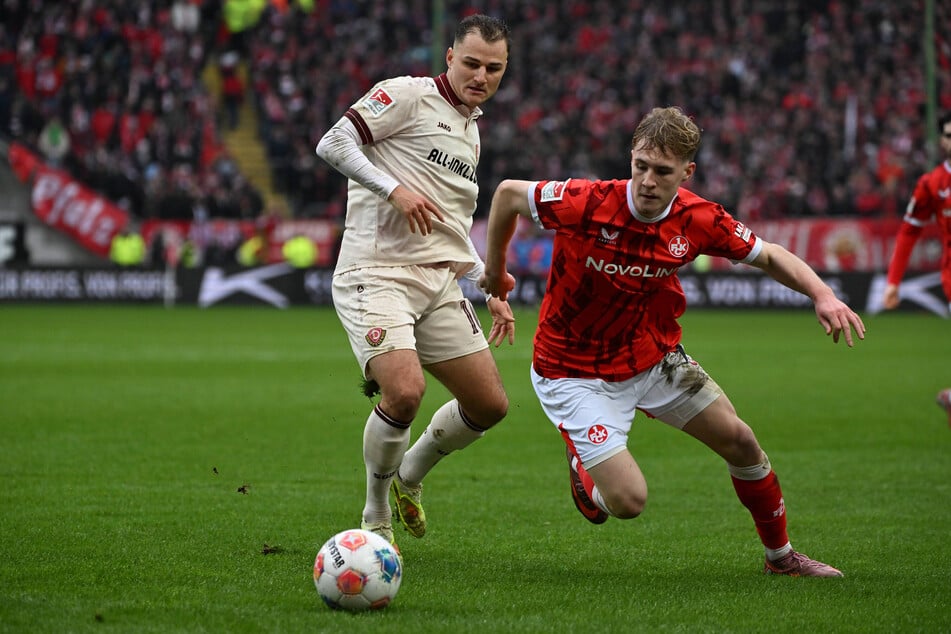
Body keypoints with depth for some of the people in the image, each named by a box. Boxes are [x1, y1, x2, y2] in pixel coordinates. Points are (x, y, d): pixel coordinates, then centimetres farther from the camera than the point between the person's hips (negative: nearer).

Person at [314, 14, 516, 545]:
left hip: (440, 283, 8)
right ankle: (376, 518, -4)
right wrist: (395, 189, -20)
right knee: (405, 391, -27)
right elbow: (333, 144, -12)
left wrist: (492, 289, 23)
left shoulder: (472, 131, 22)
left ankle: (411, 473, 30)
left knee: (490, 405, 3)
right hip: (376, 274, -8)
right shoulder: (408, 95, -3)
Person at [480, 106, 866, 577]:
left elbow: (768, 256, 1)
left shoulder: (698, 220, -15)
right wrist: (494, 271, 1)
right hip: (575, 373, -5)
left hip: (654, 356, 5)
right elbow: (508, 194, -11)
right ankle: (583, 468, 23)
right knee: (628, 500, -15)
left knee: (740, 442, 7)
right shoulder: (587, 204, -29)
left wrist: (822, 294, -17)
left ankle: (781, 555, 32)